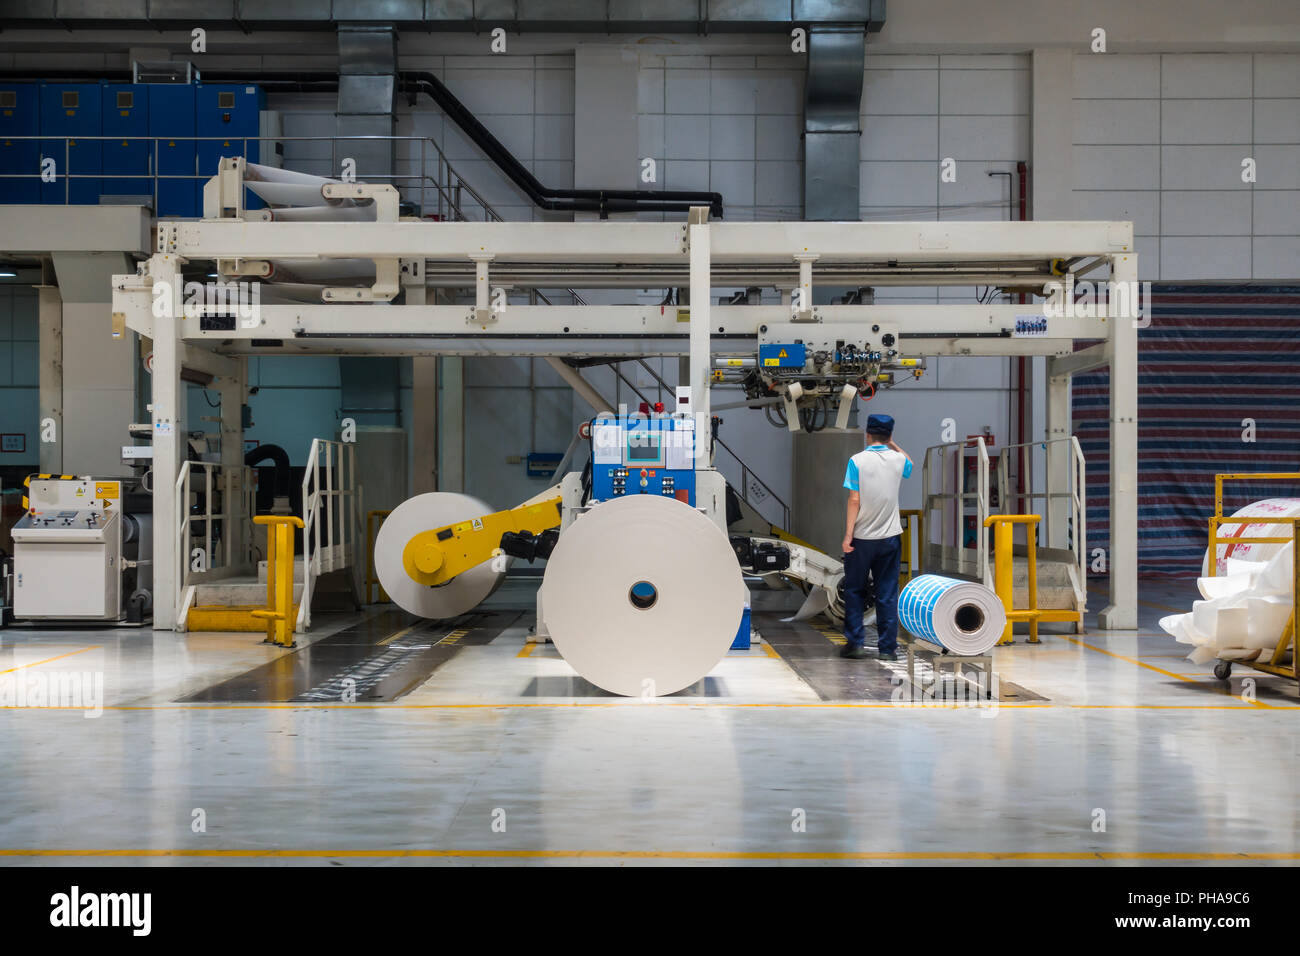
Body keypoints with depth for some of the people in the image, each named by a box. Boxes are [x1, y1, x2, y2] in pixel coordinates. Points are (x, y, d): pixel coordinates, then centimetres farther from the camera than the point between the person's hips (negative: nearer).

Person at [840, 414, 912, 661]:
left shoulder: (857, 461, -9)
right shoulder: (898, 459, 1)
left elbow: (854, 500, -12)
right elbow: (910, 465, 27)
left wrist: (848, 534, -9)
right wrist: (893, 444, 26)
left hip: (862, 538, -2)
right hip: (890, 538, 2)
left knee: (855, 591, 10)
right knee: (887, 594, 5)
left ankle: (855, 642, 9)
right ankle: (887, 647, 5)